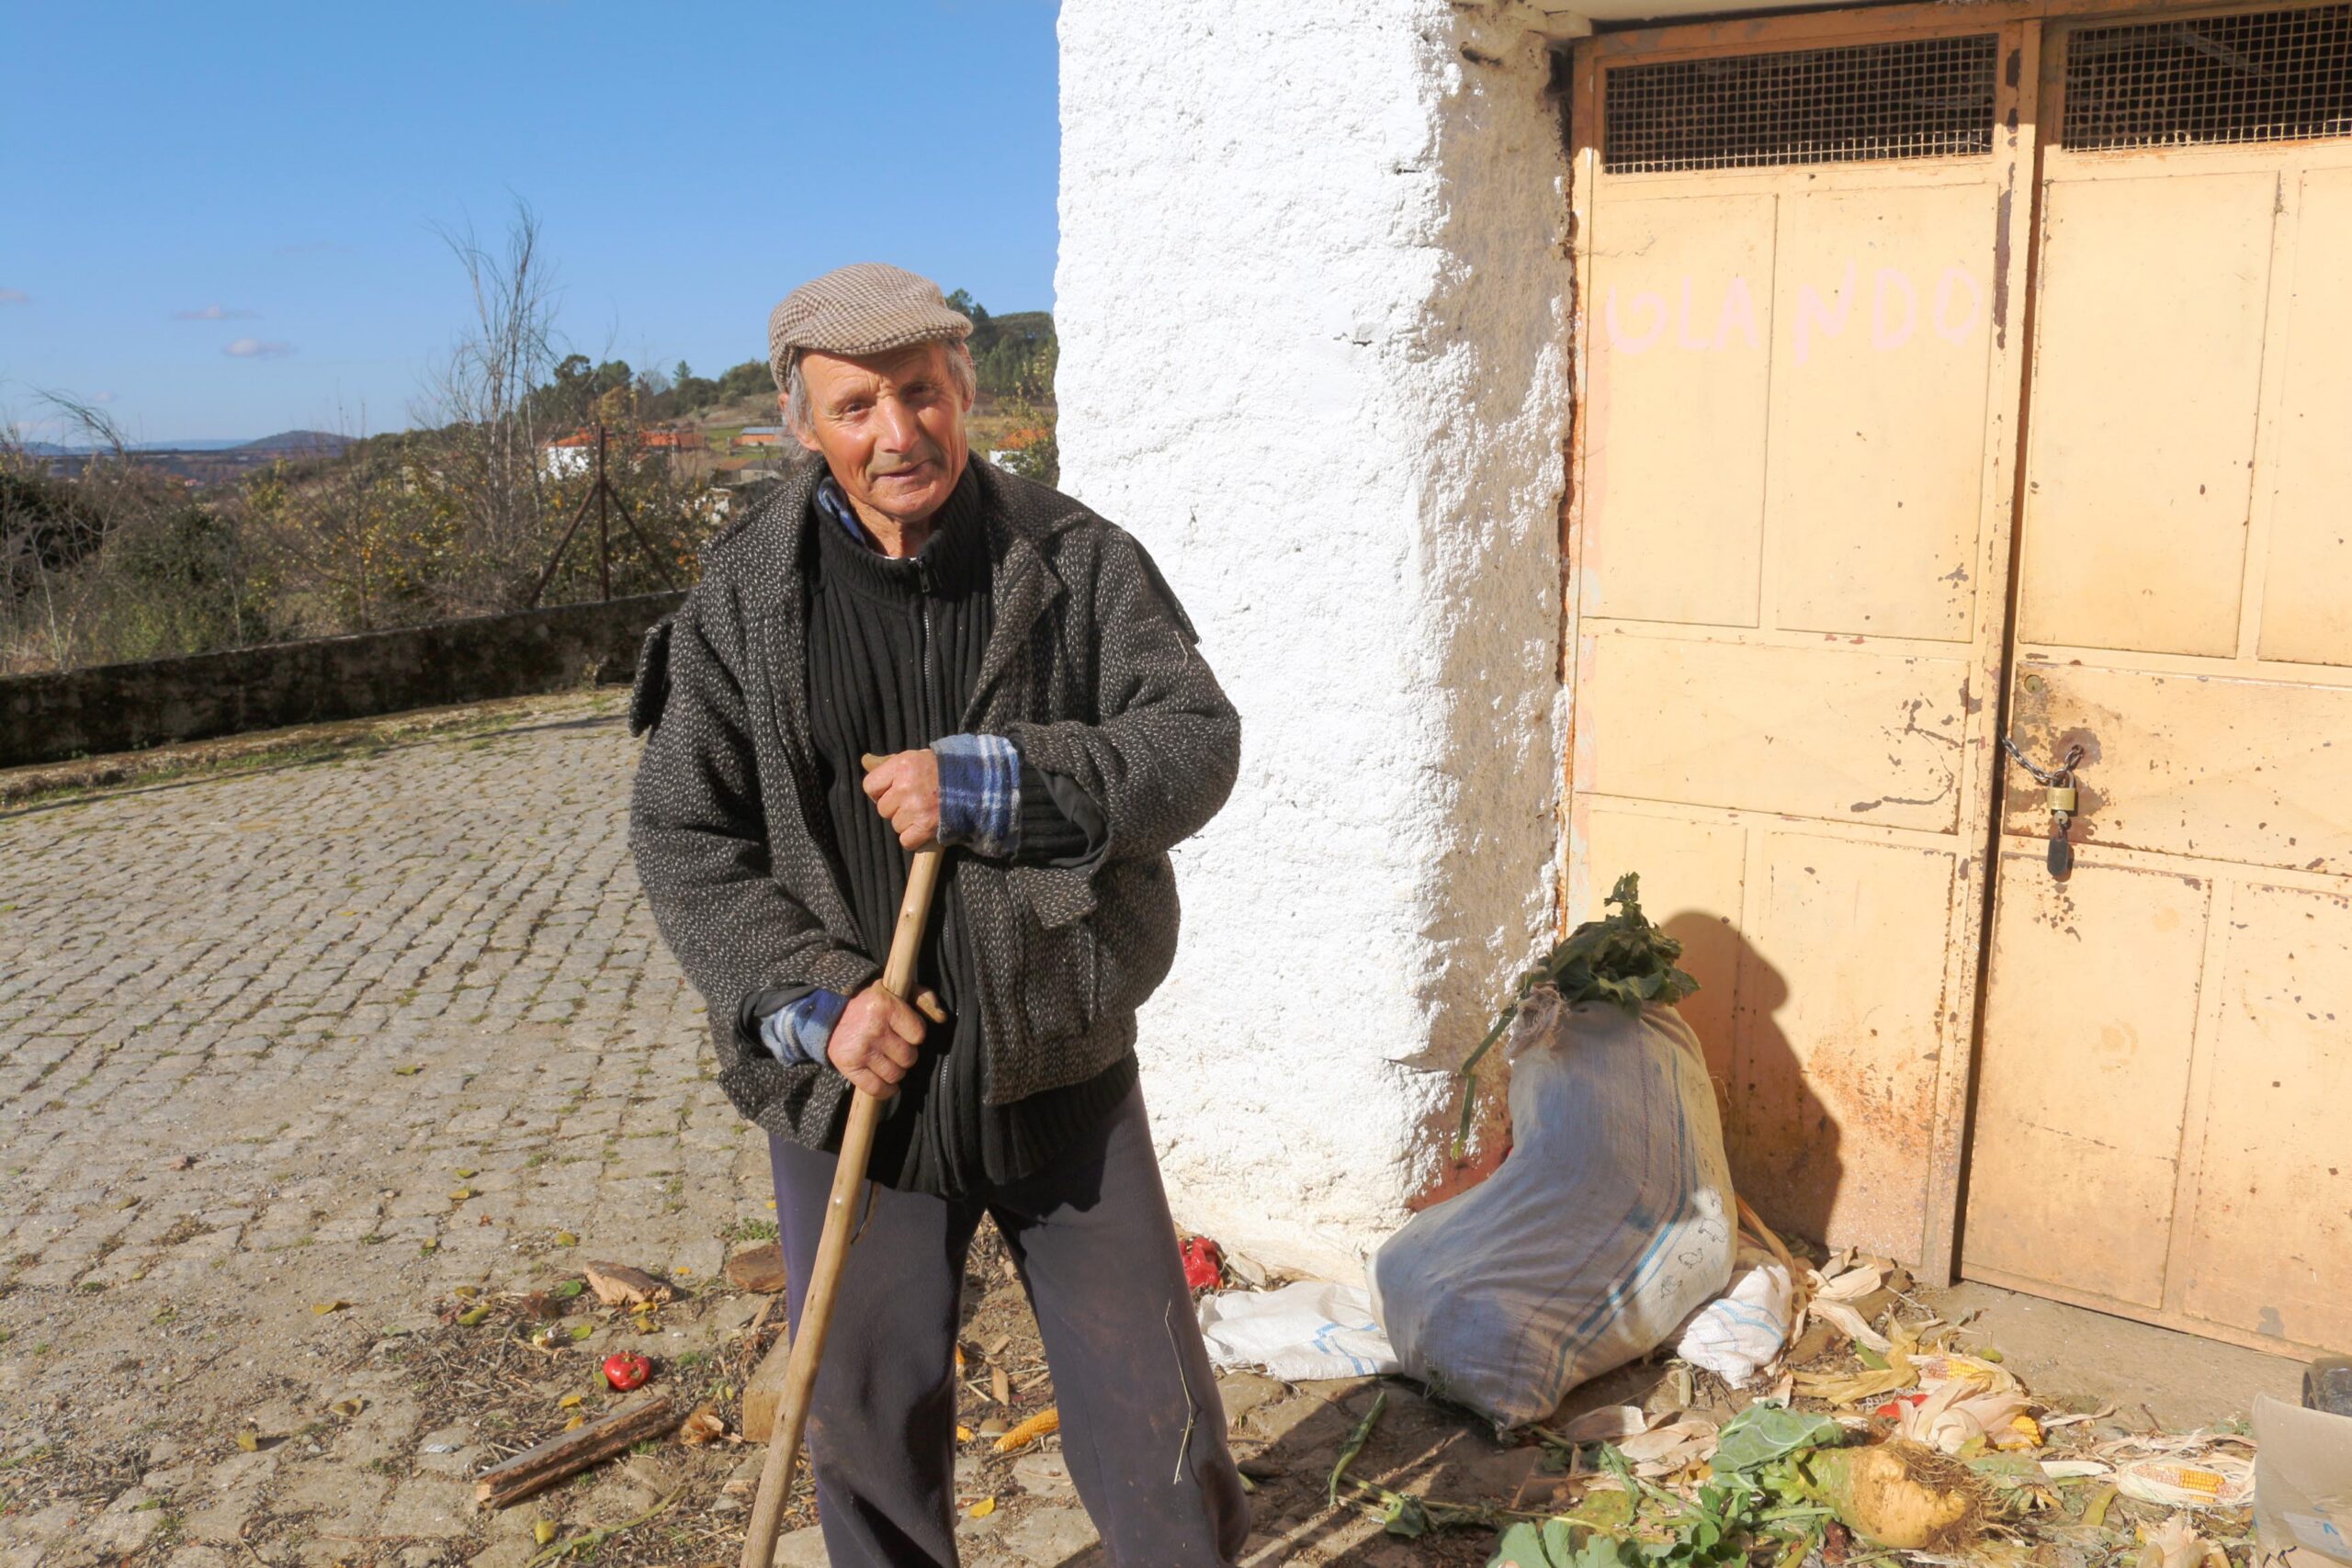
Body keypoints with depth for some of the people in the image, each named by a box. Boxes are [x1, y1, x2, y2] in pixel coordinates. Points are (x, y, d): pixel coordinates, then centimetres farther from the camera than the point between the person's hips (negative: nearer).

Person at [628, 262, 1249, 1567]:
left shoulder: (1077, 561, -4)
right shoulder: (740, 601, -3)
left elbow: (1197, 741, -10)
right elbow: (681, 834, -2)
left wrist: (992, 783, -22)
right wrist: (809, 995, -14)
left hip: (1063, 1077, 0)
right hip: (851, 1085, 1)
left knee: (1152, 1410, 13)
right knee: (871, 1426, 17)